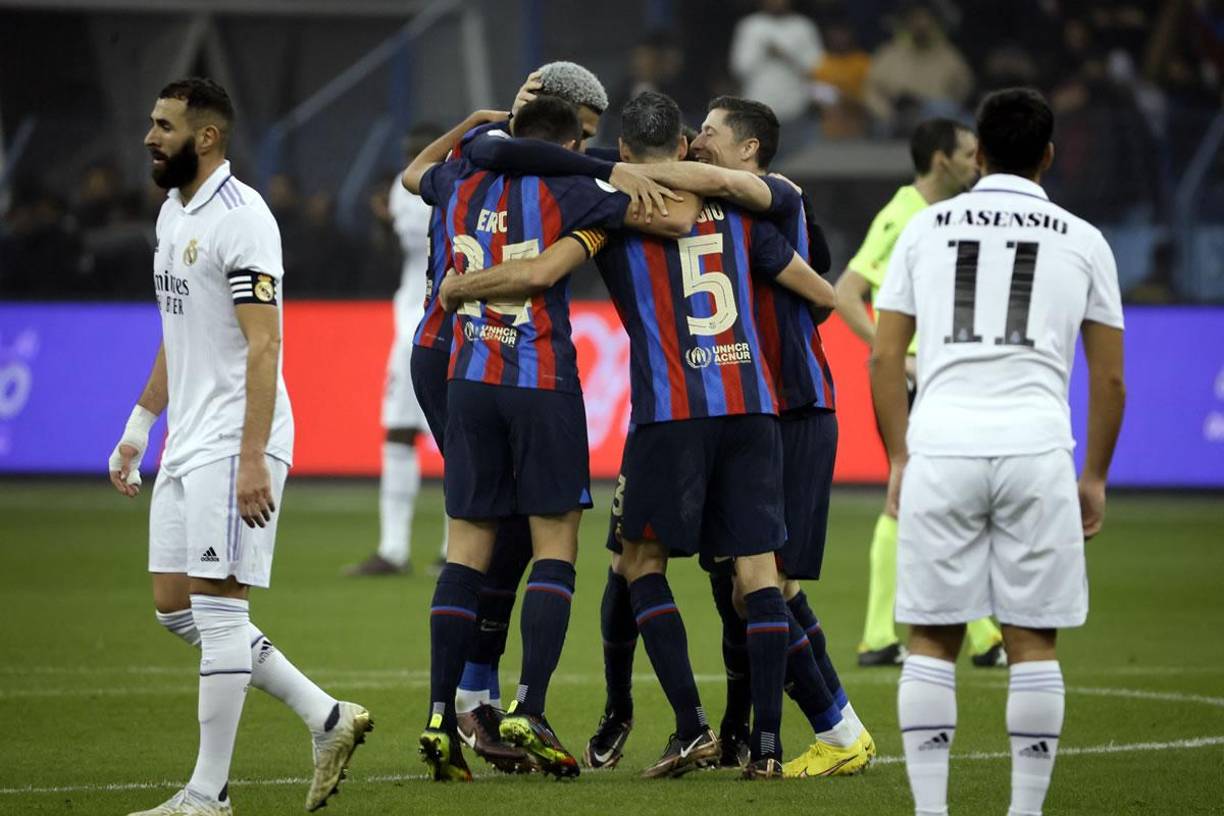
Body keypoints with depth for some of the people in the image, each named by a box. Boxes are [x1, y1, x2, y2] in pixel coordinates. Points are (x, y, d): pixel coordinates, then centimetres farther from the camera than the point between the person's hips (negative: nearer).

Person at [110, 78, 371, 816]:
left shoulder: (240, 219, -15)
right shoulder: (174, 214, 15)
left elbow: (263, 346, -20)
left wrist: (253, 458, -24)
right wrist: (140, 425, 22)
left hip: (234, 443, -10)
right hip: (188, 442, 10)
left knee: (217, 610, -6)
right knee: (176, 608, 9)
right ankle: (328, 720, 15)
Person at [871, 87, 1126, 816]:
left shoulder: (926, 228, 11)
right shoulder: (1083, 242, 10)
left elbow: (884, 359, 11)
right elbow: (1110, 380, 11)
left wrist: (899, 458, 19)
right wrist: (1095, 477, 20)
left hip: (940, 448, 1)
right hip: (1036, 450, -1)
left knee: (933, 640, 7)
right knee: (1033, 641, 5)